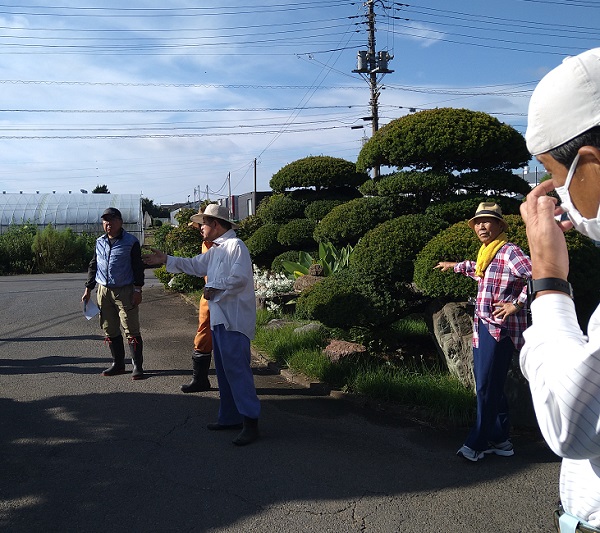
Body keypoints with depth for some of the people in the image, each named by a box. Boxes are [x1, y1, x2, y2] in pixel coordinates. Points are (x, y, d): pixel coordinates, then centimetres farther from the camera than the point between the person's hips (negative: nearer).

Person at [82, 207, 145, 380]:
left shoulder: (131, 242, -4)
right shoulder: (100, 242, 12)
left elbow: (138, 267, -5)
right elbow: (93, 266, 18)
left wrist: (137, 290, -11)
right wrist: (88, 289, 15)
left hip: (125, 291, -5)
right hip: (104, 291, 6)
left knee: (131, 330, -4)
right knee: (110, 330, 10)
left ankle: (137, 366, 4)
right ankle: (118, 364, 21)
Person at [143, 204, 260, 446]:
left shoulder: (235, 246, -12)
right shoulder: (215, 249, 20)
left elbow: (240, 277, -25)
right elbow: (196, 265, 32)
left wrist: (214, 288, -17)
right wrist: (166, 260, 31)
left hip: (235, 319, -11)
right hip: (219, 319, 11)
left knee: (237, 369, -12)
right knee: (224, 370, 14)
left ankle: (250, 422, -9)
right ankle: (230, 417, 24)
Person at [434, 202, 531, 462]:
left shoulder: (509, 251, -12)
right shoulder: (485, 254, 15)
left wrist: (517, 304, -20)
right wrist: (455, 266, 53)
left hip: (500, 330, -9)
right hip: (483, 327, 9)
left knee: (487, 388, -5)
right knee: (489, 387, 12)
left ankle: (476, 443, 5)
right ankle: (499, 440, 22)